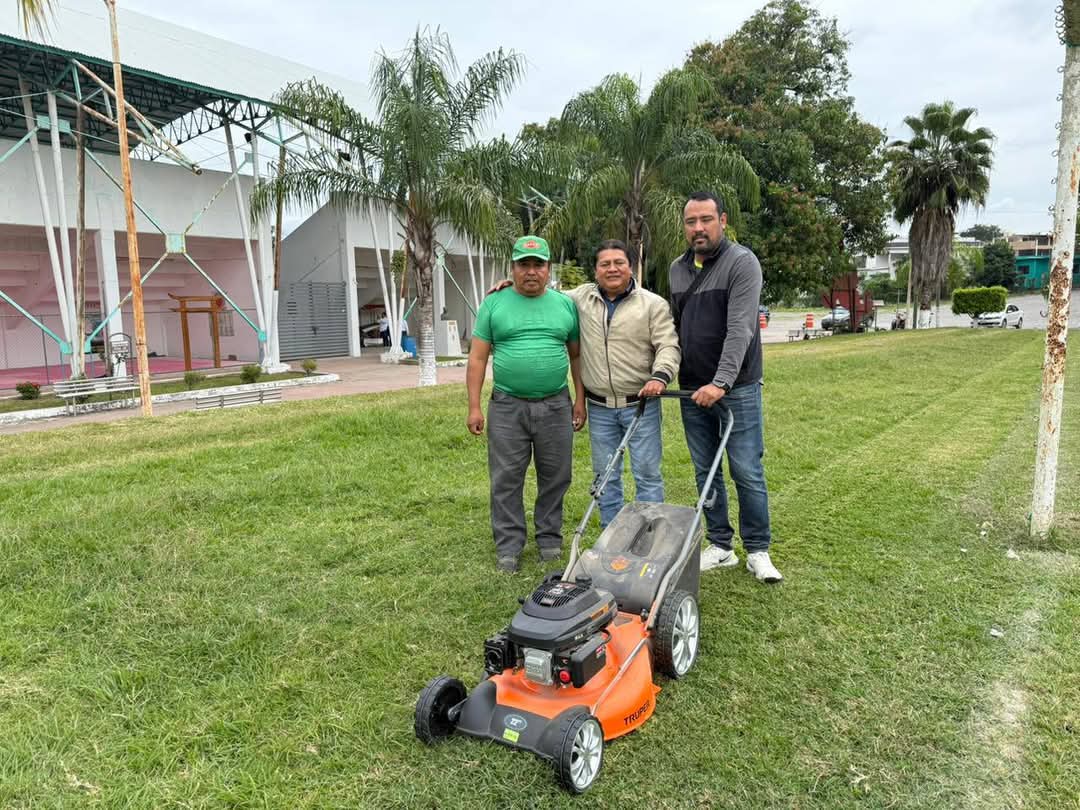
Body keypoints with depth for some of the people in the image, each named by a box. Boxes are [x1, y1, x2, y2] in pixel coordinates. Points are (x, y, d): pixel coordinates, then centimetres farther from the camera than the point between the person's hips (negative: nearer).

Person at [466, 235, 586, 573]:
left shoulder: (566, 305, 7)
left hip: (555, 405, 2)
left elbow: (576, 355, 11)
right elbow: (478, 358, 1)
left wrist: (580, 400, 6)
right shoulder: (494, 304, 2)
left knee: (555, 478, 10)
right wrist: (474, 407, -4)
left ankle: (549, 538, 26)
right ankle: (508, 546, 16)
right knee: (506, 480, 4)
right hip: (507, 406, -1)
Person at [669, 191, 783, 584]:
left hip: (736, 388, -6)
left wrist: (721, 383, -28)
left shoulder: (742, 262, -10)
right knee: (705, 471, 10)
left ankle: (757, 550, 14)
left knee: (747, 471, 0)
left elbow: (740, 329, -20)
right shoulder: (677, 269, 11)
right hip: (692, 389, 6)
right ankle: (721, 546, 22)